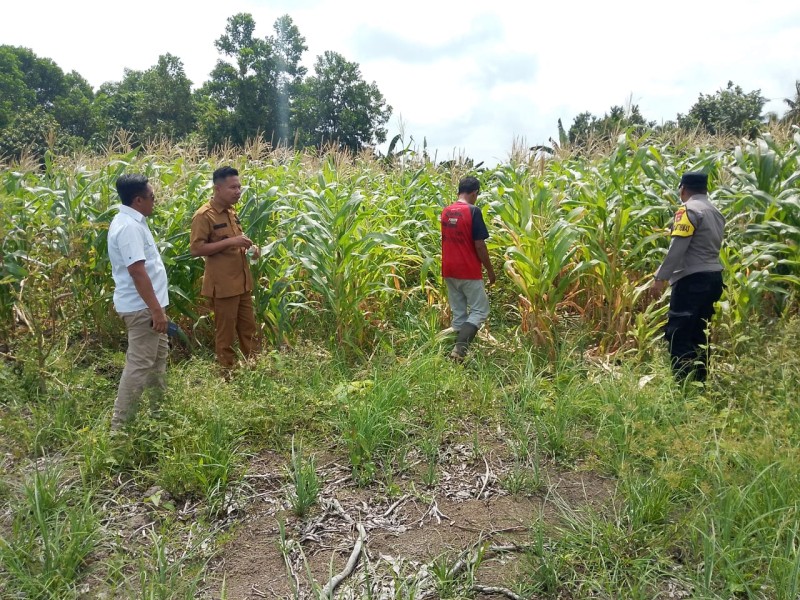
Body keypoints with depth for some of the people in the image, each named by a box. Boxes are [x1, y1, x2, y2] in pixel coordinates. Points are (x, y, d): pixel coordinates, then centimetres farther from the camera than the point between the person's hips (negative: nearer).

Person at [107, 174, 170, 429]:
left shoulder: (132, 221, 12)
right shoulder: (129, 227, -21)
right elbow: (137, 271, -27)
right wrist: (156, 309, -27)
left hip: (147, 305, 11)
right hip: (142, 307, -11)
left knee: (158, 356, 21)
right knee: (139, 364, -5)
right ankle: (120, 424, 5)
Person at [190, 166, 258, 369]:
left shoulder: (231, 212, 11)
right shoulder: (204, 215, -14)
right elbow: (195, 249, -18)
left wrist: (248, 247, 4)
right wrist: (229, 241, -23)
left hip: (242, 281, 8)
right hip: (223, 285, -8)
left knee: (248, 328, 16)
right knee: (225, 333, 5)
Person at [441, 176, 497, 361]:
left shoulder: (446, 212, 7)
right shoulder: (473, 211, -14)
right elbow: (479, 245, -15)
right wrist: (490, 270, -4)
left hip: (449, 271, 7)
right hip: (468, 271, -7)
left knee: (458, 312, 13)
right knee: (480, 310, 2)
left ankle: (460, 349, 17)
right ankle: (460, 347, -15)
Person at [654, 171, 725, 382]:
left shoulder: (688, 210, -9)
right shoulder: (715, 212, 19)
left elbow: (677, 247, -16)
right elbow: (713, 246, 16)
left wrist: (661, 276, -12)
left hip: (692, 279, -9)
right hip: (713, 277, 9)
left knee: (677, 333, -7)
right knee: (700, 333, 14)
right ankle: (700, 380, 19)